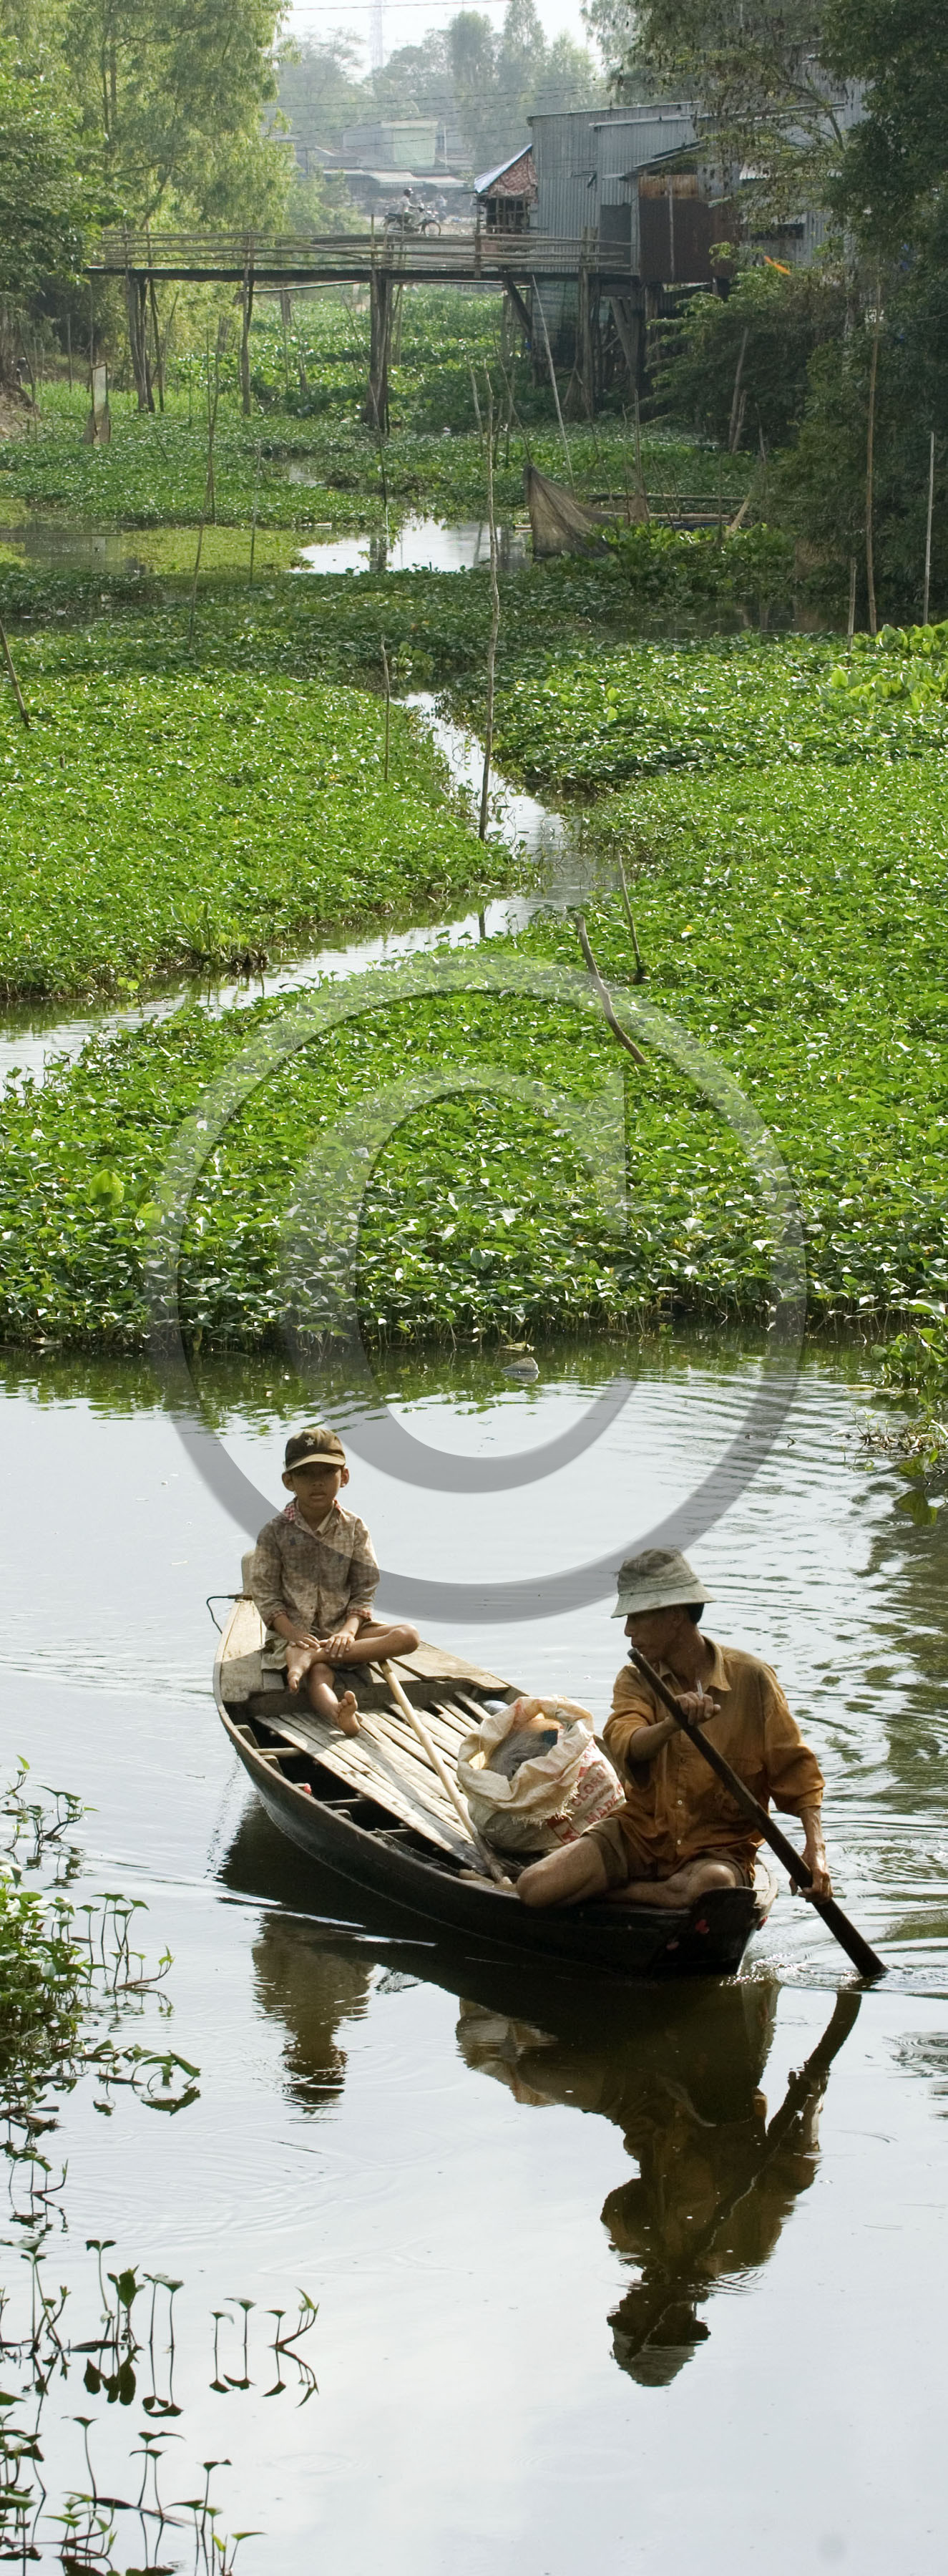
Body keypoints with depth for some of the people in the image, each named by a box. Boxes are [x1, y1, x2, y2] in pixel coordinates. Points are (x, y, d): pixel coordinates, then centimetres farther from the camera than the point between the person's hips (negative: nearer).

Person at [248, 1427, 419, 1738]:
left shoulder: (354, 1529, 3)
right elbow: (265, 1591, -3)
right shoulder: (276, 1533, -2)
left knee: (408, 1636, -21)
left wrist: (349, 1631, -17)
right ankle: (338, 1714, -70)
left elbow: (364, 1589, 1)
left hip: (342, 1630, 3)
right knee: (319, 1675, -34)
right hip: (294, 1630, -3)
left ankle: (312, 1656, -35)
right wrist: (292, 1633, -19)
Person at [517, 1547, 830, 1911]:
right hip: (639, 1835, 2)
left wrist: (815, 1849, -17)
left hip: (719, 1847, -2)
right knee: (533, 1888, -21)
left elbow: (795, 1770, -3)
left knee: (711, 1886, -40)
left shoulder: (750, 1678, -7)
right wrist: (672, 1724, -45)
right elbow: (625, 1746, -22)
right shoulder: (635, 1681, 0)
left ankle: (616, 1891, -9)